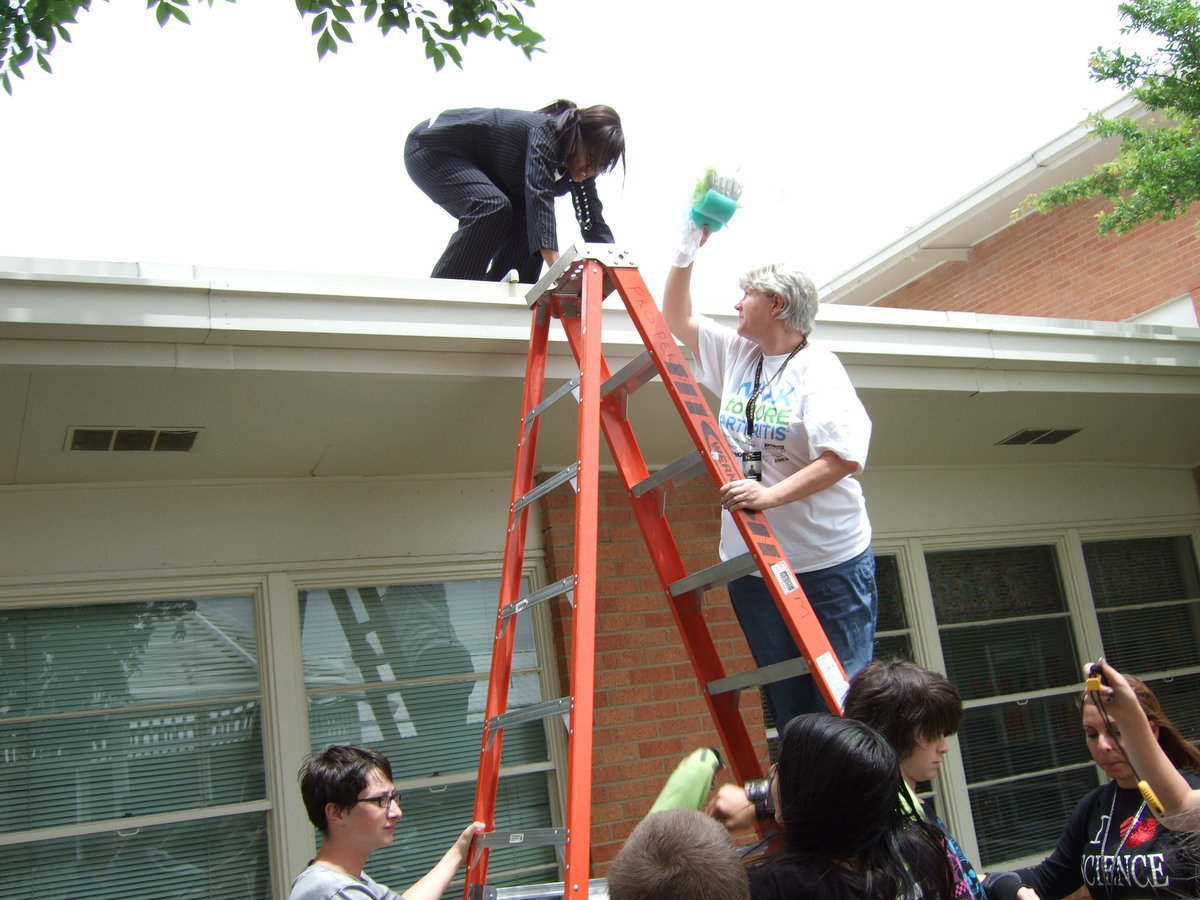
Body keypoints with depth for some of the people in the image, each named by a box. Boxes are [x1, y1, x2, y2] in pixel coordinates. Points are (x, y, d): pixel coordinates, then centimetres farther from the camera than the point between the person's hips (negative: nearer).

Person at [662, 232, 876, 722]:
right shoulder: (735, 354, 11)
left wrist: (772, 495, -27)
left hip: (829, 565, -6)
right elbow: (676, 320, 20)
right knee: (789, 706, 11)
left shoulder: (816, 366, -9)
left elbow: (845, 456, -19)